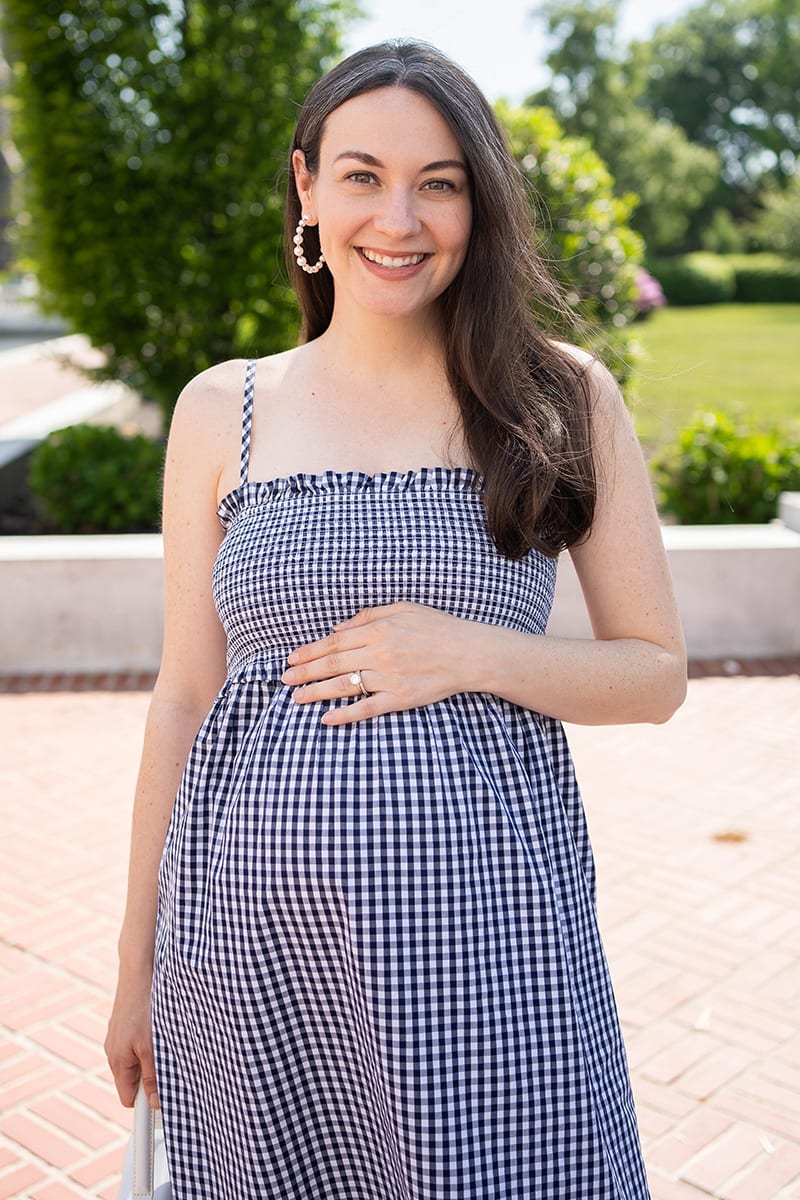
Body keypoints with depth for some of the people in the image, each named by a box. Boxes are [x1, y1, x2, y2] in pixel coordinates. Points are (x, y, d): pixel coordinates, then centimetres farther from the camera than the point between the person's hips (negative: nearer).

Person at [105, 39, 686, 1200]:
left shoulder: (565, 396, 0)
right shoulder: (221, 410, 3)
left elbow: (657, 672, 4)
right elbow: (184, 694, 6)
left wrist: (472, 652, -14)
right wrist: (137, 962, 9)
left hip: (483, 926, -1)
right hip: (254, 933, 2)